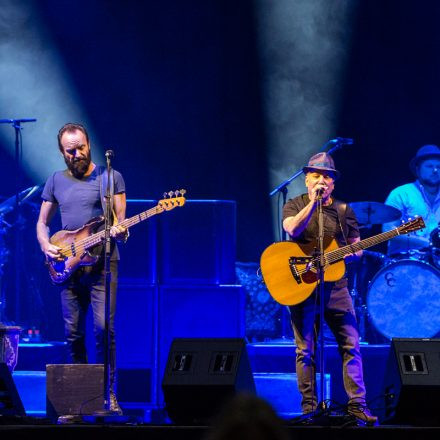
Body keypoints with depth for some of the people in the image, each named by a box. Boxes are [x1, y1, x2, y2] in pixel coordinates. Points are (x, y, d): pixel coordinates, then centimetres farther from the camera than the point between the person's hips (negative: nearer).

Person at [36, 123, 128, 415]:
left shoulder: (111, 177, 2)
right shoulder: (56, 181, 12)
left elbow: (120, 223, -2)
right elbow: (42, 222, 19)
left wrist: (120, 232, -25)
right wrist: (46, 246, -1)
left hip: (102, 262, -4)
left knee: (103, 328, -13)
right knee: (73, 333, 4)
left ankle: (107, 393, -7)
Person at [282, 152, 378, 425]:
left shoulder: (344, 210, 12)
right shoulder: (295, 206, 4)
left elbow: (357, 247, 14)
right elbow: (292, 230, -17)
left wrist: (353, 253, -9)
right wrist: (313, 202, -21)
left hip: (336, 286, 2)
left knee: (351, 345, -4)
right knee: (305, 350, 0)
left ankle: (357, 405, -3)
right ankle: (309, 407, 5)